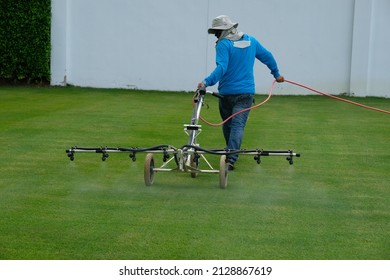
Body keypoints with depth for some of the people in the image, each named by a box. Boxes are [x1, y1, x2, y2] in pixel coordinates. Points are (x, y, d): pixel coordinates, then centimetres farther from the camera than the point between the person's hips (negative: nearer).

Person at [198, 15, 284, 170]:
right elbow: (267, 57, 19)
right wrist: (276, 74, 33)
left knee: (227, 124, 18)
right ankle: (231, 158, -23)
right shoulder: (251, 41, 8)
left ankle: (231, 153, 33)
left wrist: (207, 82, -31)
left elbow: (221, 68, -24)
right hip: (246, 92, 3)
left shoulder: (223, 45, -11)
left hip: (226, 92, -3)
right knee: (238, 124, -6)